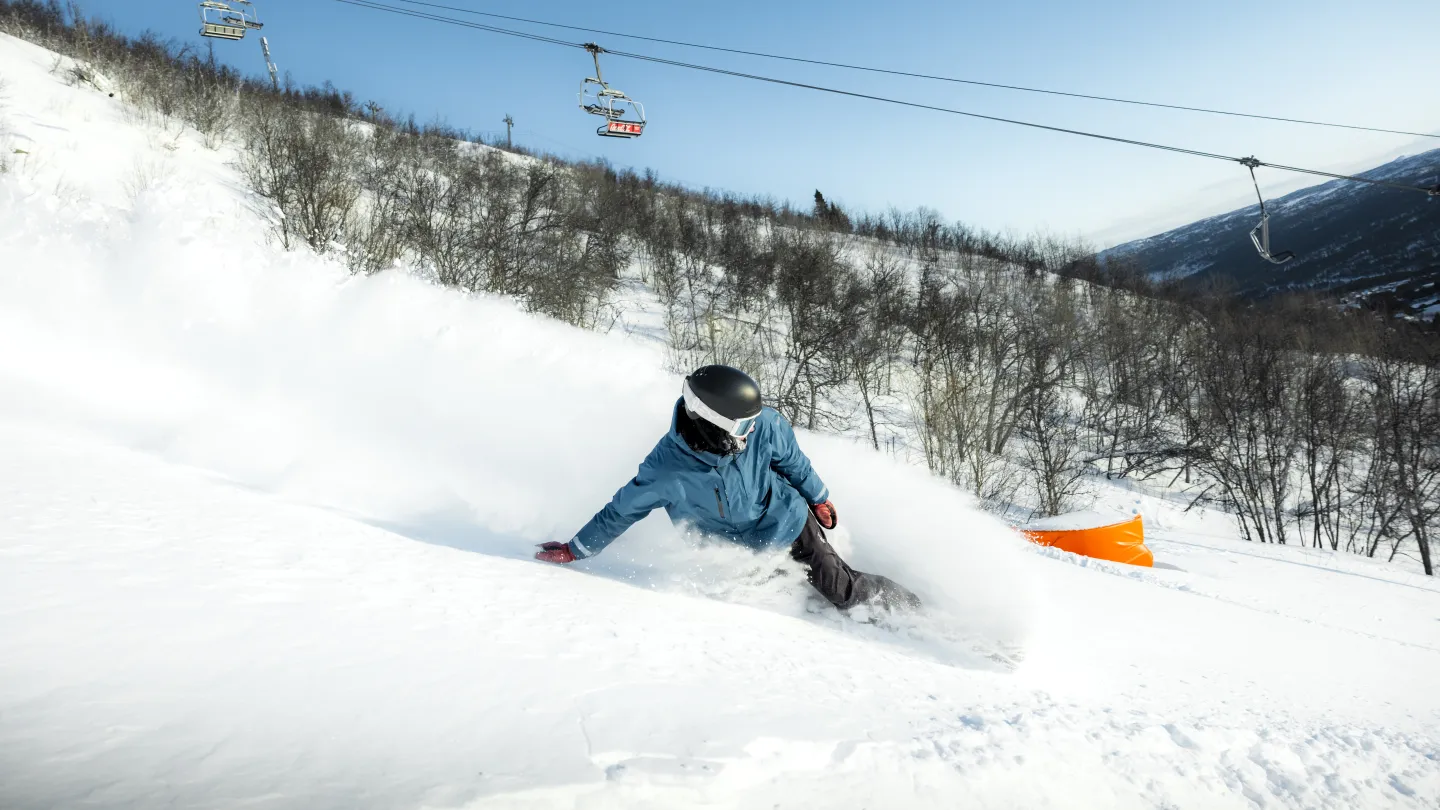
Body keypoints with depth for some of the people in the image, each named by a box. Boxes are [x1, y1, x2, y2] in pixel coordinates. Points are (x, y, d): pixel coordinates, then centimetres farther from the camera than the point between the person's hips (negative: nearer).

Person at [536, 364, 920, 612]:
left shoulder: (762, 425, -29)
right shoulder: (667, 470, -32)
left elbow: (792, 461, -7)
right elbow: (623, 510, -16)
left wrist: (818, 498, 9)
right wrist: (574, 550, -7)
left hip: (789, 521, 0)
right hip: (741, 546, 0)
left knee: (842, 589, 2)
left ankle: (909, 605, 27)